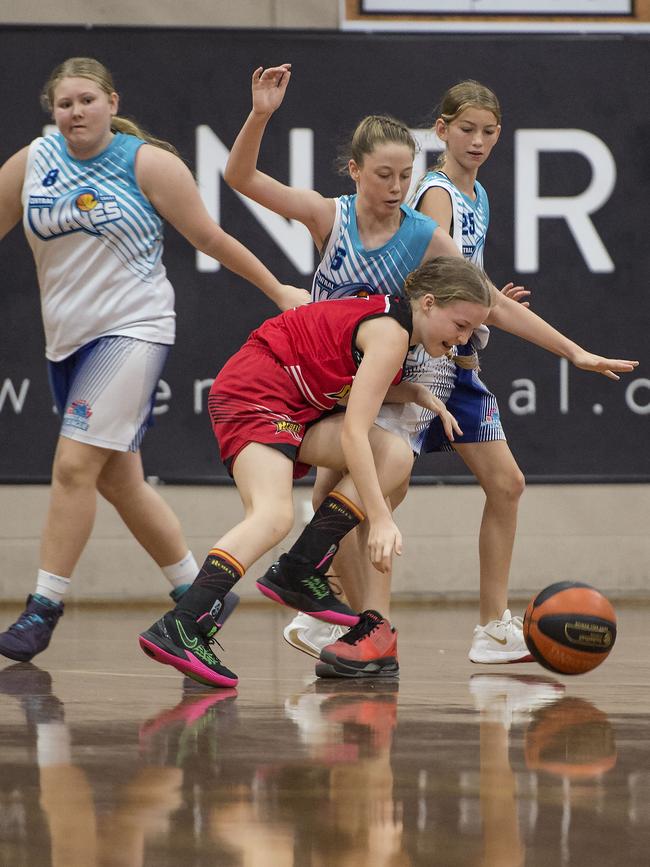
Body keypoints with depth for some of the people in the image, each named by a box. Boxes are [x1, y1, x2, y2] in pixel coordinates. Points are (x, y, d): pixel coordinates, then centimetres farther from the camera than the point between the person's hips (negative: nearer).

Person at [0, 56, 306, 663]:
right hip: (67, 339, 6)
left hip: (132, 331, -6)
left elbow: (211, 238, 1)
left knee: (75, 464, -16)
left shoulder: (147, 162, -6)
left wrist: (278, 291, 7)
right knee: (118, 479, 11)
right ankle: (199, 591, 26)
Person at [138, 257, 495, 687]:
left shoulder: (393, 314, 12)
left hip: (294, 406, 10)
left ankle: (299, 576, -5)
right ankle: (181, 627, -41)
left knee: (395, 455, -1)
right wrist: (381, 519, -25)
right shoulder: (391, 332, -17)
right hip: (255, 392, -10)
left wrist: (421, 394, 4)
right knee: (274, 516, -28)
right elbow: (353, 433, -22)